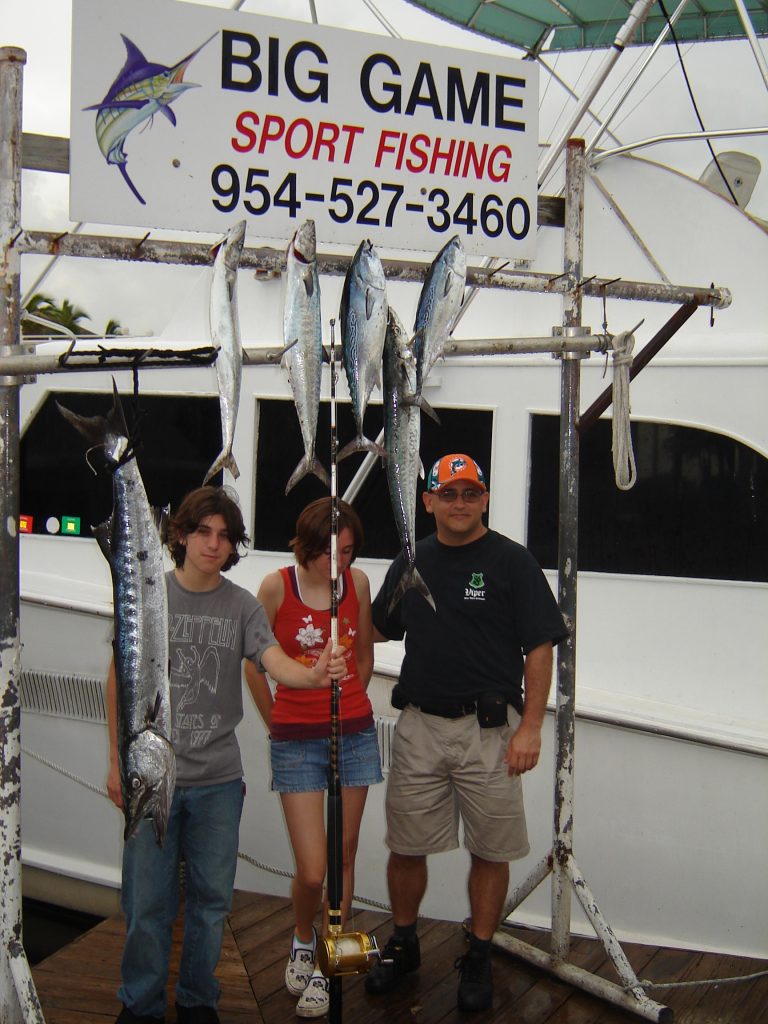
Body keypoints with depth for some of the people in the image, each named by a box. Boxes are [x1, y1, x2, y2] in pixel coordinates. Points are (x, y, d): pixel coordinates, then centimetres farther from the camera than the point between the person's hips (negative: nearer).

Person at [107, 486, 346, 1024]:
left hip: (218, 778, 1)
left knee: (212, 898, 10)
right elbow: (120, 677, 5)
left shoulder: (243, 606, 0)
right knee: (148, 900, 4)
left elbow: (276, 663, -15)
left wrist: (315, 674, -38)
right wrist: (118, 758, 3)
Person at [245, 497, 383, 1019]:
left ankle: (326, 969, 24)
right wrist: (279, 722, 8)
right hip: (297, 742, -3)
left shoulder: (358, 581, 0)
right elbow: (254, 663, 2)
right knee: (312, 871, -6)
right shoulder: (277, 586, -9)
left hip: (354, 734, 3)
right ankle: (303, 939, 27)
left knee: (342, 858, 9)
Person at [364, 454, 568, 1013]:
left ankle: (479, 959, 23)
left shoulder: (512, 561, -4)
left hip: (490, 731, -3)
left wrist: (530, 727, -12)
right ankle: (403, 946, 30)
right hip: (420, 727, 4)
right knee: (406, 847, 10)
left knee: (491, 852, 6)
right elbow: (375, 629, 23)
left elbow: (539, 649, -6)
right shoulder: (410, 562, 10)